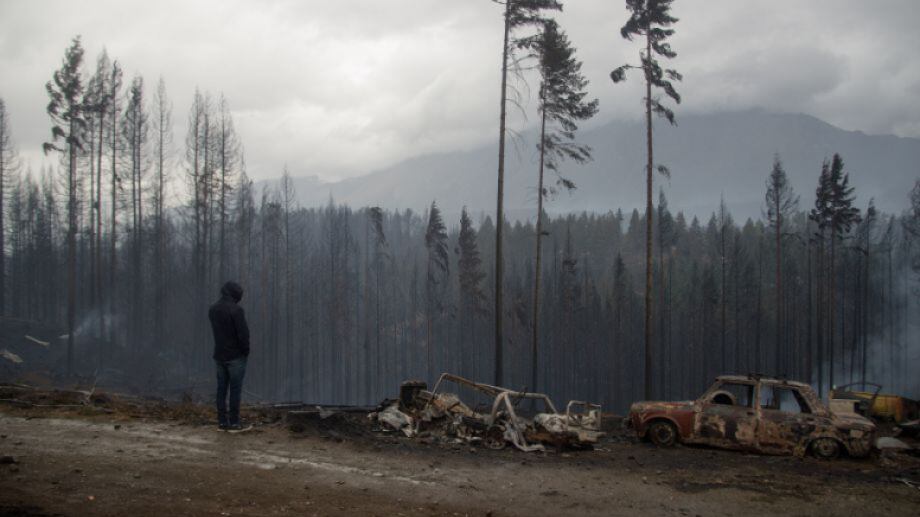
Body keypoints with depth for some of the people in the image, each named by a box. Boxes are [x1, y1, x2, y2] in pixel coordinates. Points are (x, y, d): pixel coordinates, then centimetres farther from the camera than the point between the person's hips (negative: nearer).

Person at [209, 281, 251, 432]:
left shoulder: (213, 310, 7)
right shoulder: (236, 310, -16)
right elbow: (243, 333, -17)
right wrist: (246, 351, -4)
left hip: (219, 355, 7)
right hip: (235, 356, -6)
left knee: (222, 389, 9)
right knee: (235, 389, -1)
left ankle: (222, 422, 12)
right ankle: (234, 423, 1)